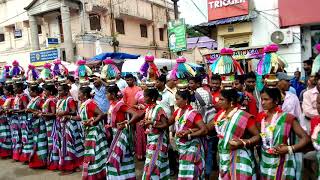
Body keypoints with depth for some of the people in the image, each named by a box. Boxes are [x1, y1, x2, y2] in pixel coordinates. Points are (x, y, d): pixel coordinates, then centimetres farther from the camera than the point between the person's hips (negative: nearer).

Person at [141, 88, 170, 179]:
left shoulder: (158, 109, -17)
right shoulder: (148, 108, 7)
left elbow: (165, 125, -20)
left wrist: (152, 123, -22)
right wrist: (144, 122, -4)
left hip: (158, 139, -8)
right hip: (150, 138, 8)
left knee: (154, 162, -3)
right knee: (150, 161, 16)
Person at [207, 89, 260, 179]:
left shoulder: (245, 117, -17)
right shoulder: (220, 114, 4)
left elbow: (258, 136, -15)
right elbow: (207, 128, 12)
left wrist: (243, 143, -28)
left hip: (240, 161, -6)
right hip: (224, 159, 7)